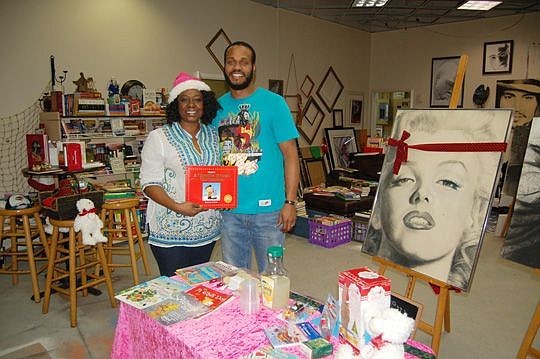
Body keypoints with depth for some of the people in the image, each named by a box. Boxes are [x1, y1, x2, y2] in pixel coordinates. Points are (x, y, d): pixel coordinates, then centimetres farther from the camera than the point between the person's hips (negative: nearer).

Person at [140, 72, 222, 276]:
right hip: (170, 230, -4)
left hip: (207, 229, 4)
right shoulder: (159, 137, -5)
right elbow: (149, 184, -9)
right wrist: (177, 207, -24)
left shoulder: (214, 136, 8)